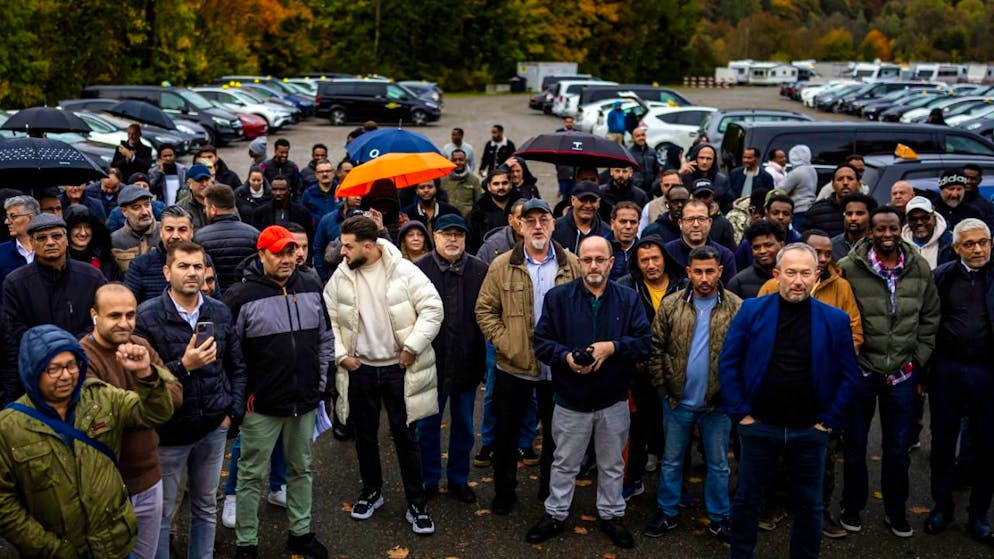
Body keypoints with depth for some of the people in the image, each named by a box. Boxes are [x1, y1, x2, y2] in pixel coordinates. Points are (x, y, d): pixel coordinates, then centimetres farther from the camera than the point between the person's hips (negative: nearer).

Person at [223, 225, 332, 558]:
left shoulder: (312, 291, 3)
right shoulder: (242, 297, -13)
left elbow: (326, 338, 13)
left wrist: (321, 381, 10)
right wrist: (240, 394, -9)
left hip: (306, 401, 5)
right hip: (261, 405, -5)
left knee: (301, 469, 18)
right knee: (252, 475, 7)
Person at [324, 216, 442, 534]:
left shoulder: (404, 271, -12)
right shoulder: (340, 278, 0)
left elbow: (432, 309, -12)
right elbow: (329, 320, 7)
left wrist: (412, 347, -16)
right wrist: (341, 355, -2)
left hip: (399, 368, -3)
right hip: (359, 369, 3)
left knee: (405, 436, 4)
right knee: (365, 435, 16)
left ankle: (416, 503, 16)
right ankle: (371, 490, 37)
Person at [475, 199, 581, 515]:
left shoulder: (572, 266, 0)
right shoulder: (502, 266, -3)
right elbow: (485, 309, -2)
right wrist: (503, 343, -12)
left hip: (559, 367, 1)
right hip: (513, 367, 0)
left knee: (556, 434, 14)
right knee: (507, 433, 12)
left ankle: (552, 494, 32)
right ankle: (504, 492, 31)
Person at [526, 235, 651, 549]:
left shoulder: (628, 299, -3)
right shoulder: (558, 297, -6)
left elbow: (644, 342, -8)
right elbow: (541, 342, -7)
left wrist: (612, 347, -23)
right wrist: (566, 357, -24)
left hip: (614, 401, 1)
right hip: (570, 400, -1)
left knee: (612, 464, 17)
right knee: (565, 464, 15)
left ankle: (611, 515, 35)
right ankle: (555, 514, 31)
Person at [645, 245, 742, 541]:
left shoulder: (737, 308, -8)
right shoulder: (671, 305, -5)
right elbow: (656, 348, 0)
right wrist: (662, 386, -3)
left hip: (718, 402, -1)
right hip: (677, 400, 1)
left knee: (718, 464, 14)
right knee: (671, 460, 15)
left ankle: (718, 517, 30)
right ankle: (667, 512, 31)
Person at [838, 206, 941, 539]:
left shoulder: (920, 268, 0)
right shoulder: (849, 268, -12)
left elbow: (930, 318, 8)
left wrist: (918, 359, 4)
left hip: (903, 373, 3)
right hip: (860, 370, -2)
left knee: (898, 447, 14)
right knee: (855, 444, 12)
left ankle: (896, 511, 31)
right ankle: (852, 507, 30)